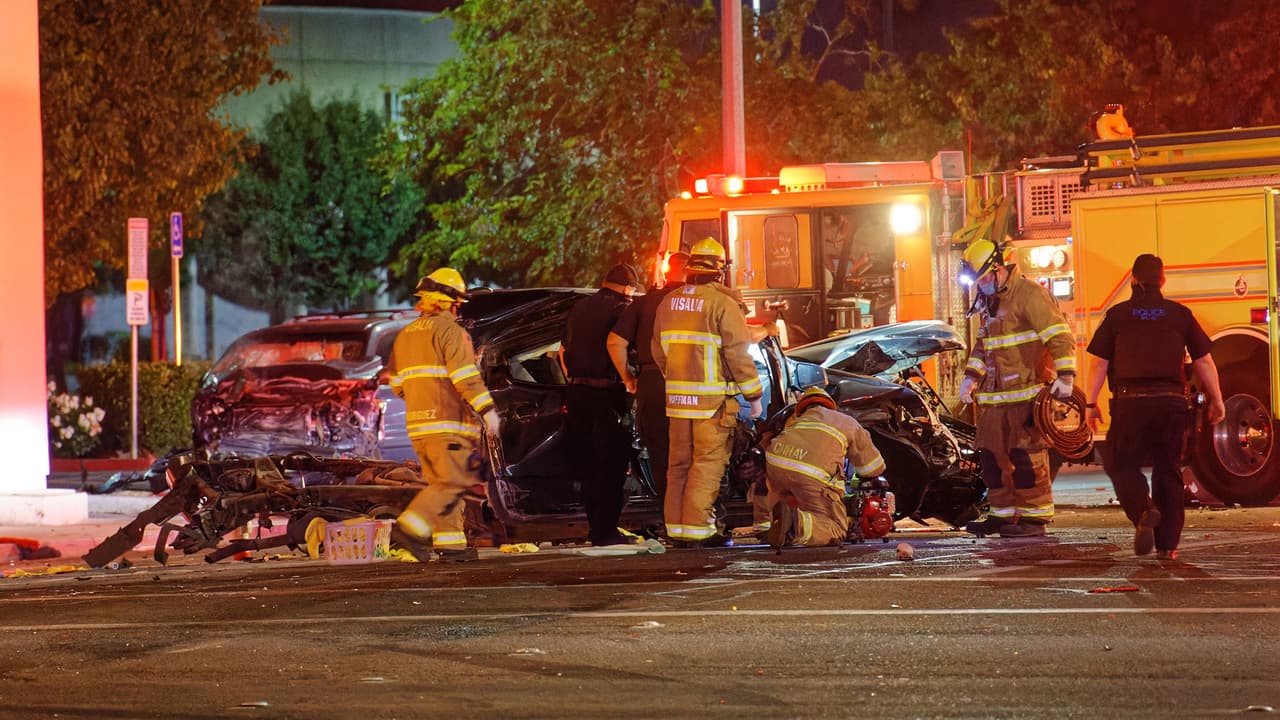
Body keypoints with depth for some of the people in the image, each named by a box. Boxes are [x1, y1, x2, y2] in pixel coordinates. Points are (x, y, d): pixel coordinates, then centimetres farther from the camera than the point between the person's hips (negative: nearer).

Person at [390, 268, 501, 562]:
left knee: (441, 482, 12)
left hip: (418, 424, 8)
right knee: (453, 482, -8)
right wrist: (487, 410, -14)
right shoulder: (450, 330, -8)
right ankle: (410, 527, -19)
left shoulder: (405, 335, 17)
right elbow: (466, 378, -16)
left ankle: (450, 542, 8)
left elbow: (397, 384, 20)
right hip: (448, 422, -8)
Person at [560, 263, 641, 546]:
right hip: (605, 393, -7)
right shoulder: (620, 309, -8)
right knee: (612, 466, -3)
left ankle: (595, 526, 18)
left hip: (576, 392, 8)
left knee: (588, 463, 13)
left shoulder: (579, 309, 16)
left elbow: (564, 350, 22)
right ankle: (605, 530, -6)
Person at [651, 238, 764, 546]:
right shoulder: (722, 303, -11)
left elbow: (658, 350, 18)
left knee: (679, 462, 13)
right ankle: (697, 527, -7)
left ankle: (675, 525, 15)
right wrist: (754, 395, -3)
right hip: (712, 400, -6)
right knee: (708, 463, -3)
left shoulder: (669, 302, 11)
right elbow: (738, 354, -11)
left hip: (677, 398, 6)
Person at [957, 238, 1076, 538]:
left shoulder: (1029, 294, -11)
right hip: (997, 396, 9)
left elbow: (1060, 336, -17)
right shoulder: (990, 300, 18)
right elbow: (982, 343, 30)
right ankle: (1003, 514, 19)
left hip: (1028, 394, -9)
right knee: (992, 454, 10)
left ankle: (1035, 517, -3)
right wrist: (971, 375, 20)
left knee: (1027, 456, -9)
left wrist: (1065, 377, -24)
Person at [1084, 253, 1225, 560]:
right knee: (1168, 470, 10)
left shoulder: (1118, 315, 3)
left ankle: (1143, 510, -18)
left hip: (1131, 401, -2)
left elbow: (1100, 364, 2)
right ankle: (1168, 544, 9)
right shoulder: (1180, 314, 6)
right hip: (1172, 402, 2)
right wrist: (1216, 400, 16)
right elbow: (1204, 362, 7)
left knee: (1119, 463, 10)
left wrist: (1091, 403, 10)